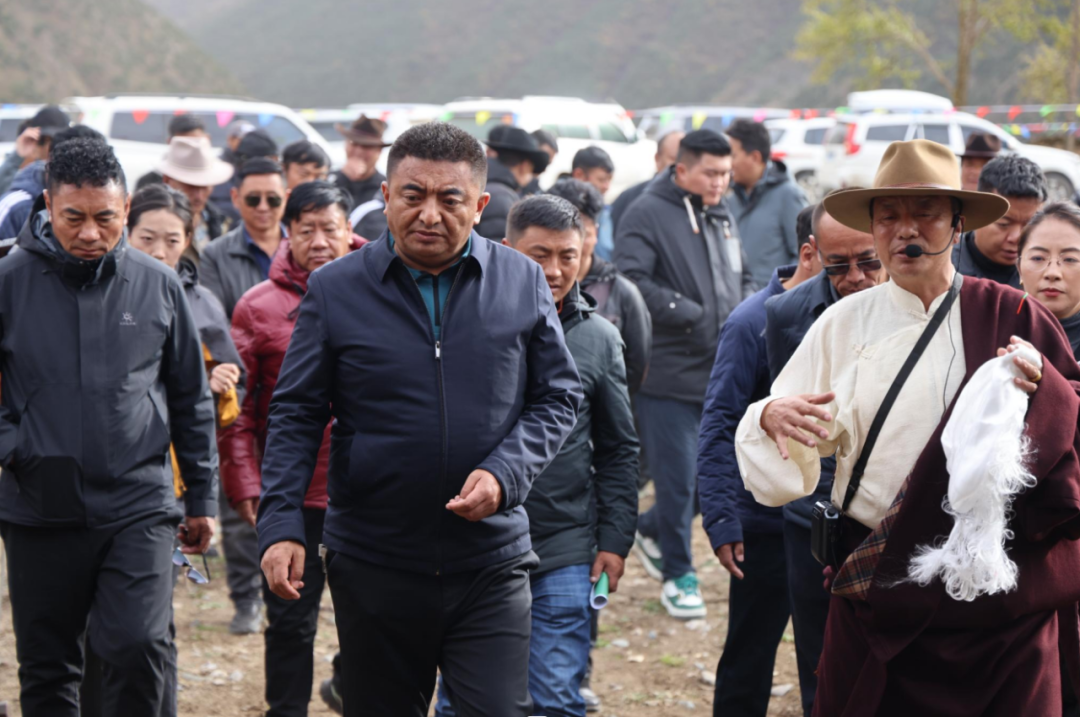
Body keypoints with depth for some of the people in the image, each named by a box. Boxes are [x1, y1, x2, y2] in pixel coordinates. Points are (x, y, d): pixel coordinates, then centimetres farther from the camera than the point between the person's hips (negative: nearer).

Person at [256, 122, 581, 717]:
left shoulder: (523, 282, 1)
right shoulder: (334, 290, -1)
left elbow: (558, 397, 7)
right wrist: (280, 524, -10)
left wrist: (504, 474, -11)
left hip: (491, 563, 0)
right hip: (371, 566, 0)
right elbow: (295, 416, 1)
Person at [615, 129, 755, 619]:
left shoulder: (722, 217, 16)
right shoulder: (647, 214, -9)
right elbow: (631, 283, -18)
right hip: (668, 372, -7)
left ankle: (652, 530, 35)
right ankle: (678, 574, 12)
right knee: (678, 475, -3)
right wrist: (694, 315, -18)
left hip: (722, 372, 7)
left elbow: (743, 278, 26)